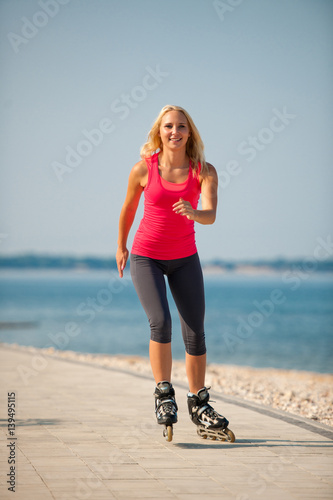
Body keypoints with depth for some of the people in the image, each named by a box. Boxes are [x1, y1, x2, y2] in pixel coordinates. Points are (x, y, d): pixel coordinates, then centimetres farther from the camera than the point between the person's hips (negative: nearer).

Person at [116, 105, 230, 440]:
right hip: (146, 257, -2)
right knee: (160, 321, -23)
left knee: (195, 332, 2)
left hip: (185, 258, 2)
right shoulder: (143, 168, -11)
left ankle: (198, 403, 19)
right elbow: (128, 208, 6)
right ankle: (164, 394, -7)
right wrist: (121, 246, 17)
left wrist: (193, 212, -46)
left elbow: (211, 216, -24)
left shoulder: (204, 171, -10)